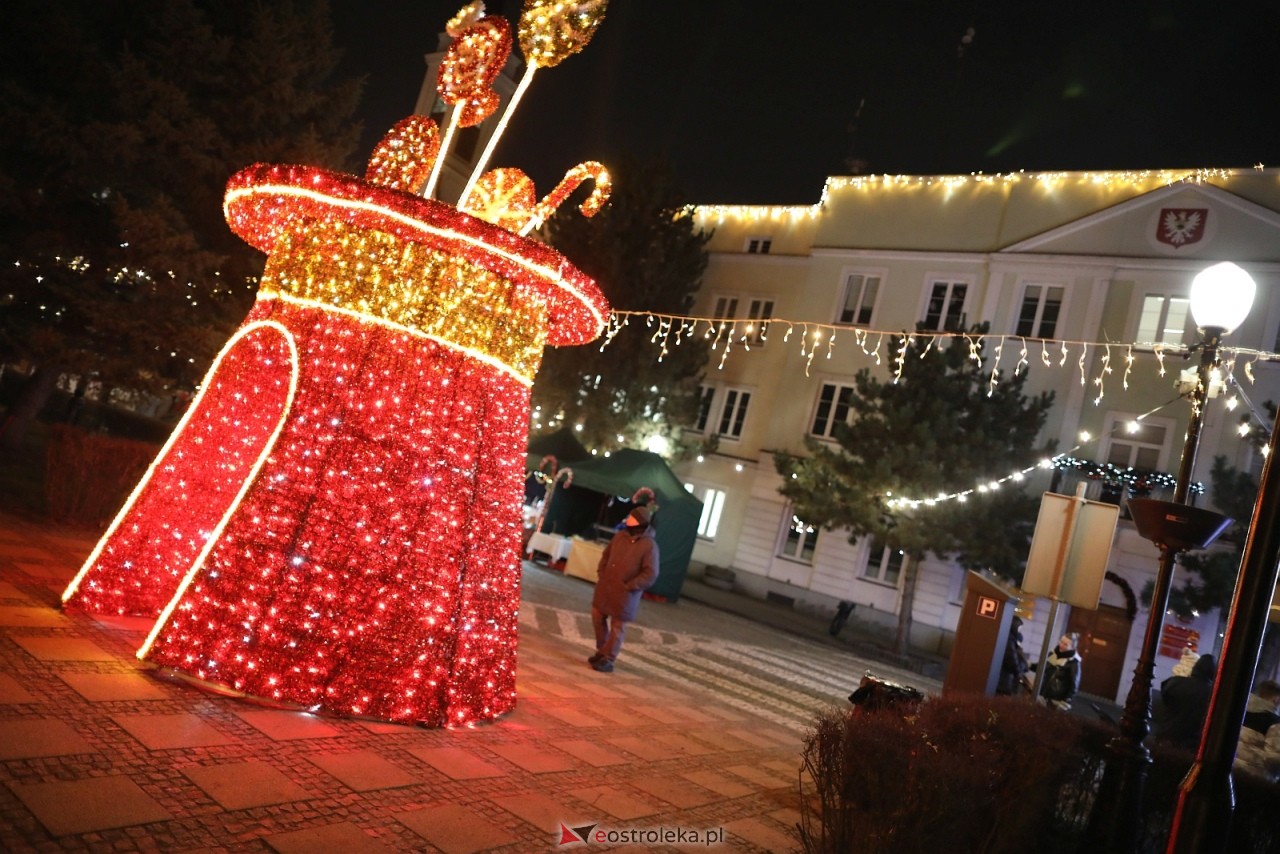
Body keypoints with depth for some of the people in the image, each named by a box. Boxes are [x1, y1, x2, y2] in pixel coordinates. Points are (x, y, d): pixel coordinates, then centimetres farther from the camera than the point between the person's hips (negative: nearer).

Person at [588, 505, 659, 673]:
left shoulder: (649, 545, -16)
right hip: (605, 587, 7)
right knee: (598, 617, 15)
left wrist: (629, 586, -17)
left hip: (625, 594, -7)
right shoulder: (620, 535, 3)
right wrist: (600, 574, 7)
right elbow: (606, 555, 17)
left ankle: (608, 660, 15)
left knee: (617, 626, 4)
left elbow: (650, 574, -17)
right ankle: (601, 651, 32)